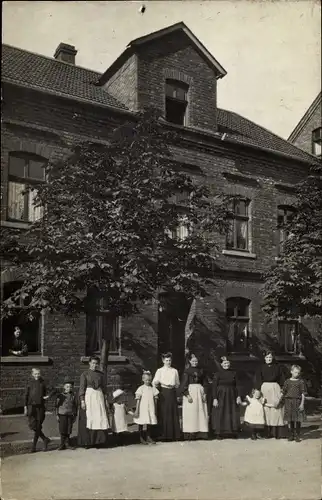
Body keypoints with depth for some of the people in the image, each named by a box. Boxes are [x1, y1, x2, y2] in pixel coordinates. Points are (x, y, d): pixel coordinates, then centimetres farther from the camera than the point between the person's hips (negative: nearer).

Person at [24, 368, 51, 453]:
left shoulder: (42, 383, 7)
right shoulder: (30, 383, 4)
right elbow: (26, 396, 6)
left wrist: (46, 397, -8)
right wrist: (25, 407, 1)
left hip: (40, 406, 1)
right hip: (31, 406, -1)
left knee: (38, 427, 2)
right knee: (33, 425, -8)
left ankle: (34, 446, 14)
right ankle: (45, 439, 10)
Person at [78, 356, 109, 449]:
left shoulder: (100, 374, 11)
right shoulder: (84, 374, -1)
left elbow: (103, 386, 14)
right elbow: (82, 388, -6)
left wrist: (105, 398, 9)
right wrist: (82, 401, -13)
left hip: (99, 397, 4)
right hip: (88, 397, -4)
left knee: (100, 419, 1)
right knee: (88, 419, -3)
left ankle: (98, 440, 8)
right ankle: (87, 442, 3)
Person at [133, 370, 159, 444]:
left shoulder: (153, 388, 4)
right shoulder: (141, 388, -6)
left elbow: (155, 400, 10)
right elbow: (138, 400, -5)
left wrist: (155, 410, 11)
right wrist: (137, 410, -8)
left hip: (151, 409, 3)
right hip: (143, 409, -3)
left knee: (150, 423, 7)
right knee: (141, 423, 5)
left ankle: (148, 437, 22)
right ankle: (141, 438, 17)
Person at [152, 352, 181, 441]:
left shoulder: (174, 371, 12)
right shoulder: (160, 370, 4)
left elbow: (177, 383, 18)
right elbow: (155, 382, -6)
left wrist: (174, 386, 3)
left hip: (172, 393, 3)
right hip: (163, 393, -3)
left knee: (173, 413, 1)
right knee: (164, 413, -4)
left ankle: (174, 435, 7)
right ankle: (164, 435, 3)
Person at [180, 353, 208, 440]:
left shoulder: (200, 370, 13)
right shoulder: (187, 371, 0)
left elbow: (203, 382, 15)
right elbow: (184, 384, -5)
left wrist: (204, 394, 4)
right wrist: (187, 395, -15)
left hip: (200, 391, 5)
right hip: (190, 391, -5)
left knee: (201, 412, 2)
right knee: (191, 413, -5)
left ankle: (201, 433, 5)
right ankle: (190, 434, -2)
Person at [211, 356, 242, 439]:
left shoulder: (233, 373, 7)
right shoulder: (218, 374, -4)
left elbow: (236, 386, 9)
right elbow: (214, 387, -6)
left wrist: (238, 396, -1)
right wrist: (214, 398, -12)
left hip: (231, 397, 3)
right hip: (221, 396, -3)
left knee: (232, 414, 5)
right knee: (220, 415, -2)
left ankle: (232, 432, 13)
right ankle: (219, 433, 6)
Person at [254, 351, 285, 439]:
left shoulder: (277, 367, 9)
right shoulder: (261, 368, 7)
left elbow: (281, 379, 8)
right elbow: (257, 380, 2)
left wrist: (282, 390, -2)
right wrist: (258, 390, -8)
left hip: (275, 389, 0)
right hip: (264, 389, 0)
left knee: (276, 409, -5)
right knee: (266, 410, -3)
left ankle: (277, 432, -3)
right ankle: (268, 432, 1)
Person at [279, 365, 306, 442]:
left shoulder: (301, 382, 1)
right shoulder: (287, 381, 6)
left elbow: (303, 394, -1)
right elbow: (283, 392, 10)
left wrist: (302, 404, -7)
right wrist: (279, 401, 7)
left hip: (297, 401, -2)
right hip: (289, 401, 2)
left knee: (298, 420, 0)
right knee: (290, 420, 7)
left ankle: (297, 436, 12)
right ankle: (291, 435, 18)